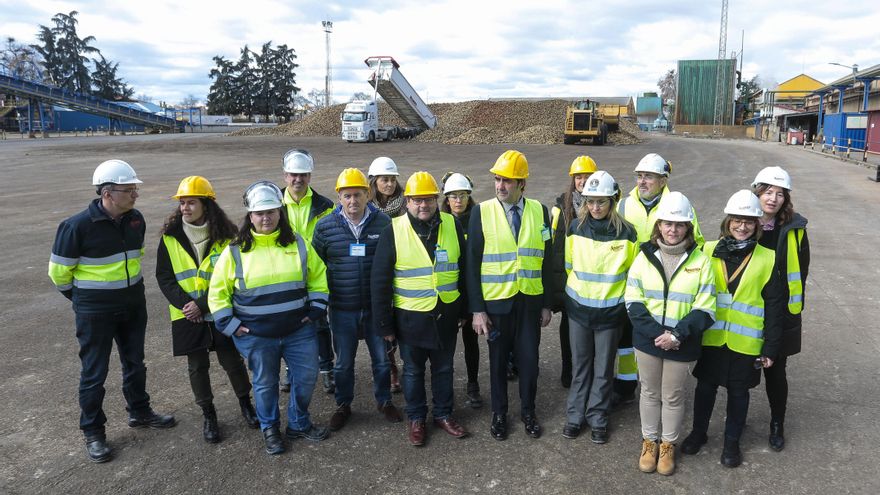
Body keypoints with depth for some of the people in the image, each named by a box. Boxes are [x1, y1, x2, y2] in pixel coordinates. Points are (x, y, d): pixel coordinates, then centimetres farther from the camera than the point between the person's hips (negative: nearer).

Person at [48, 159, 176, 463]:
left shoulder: (136, 220, -3)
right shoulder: (78, 226, -21)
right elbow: (58, 270, -9)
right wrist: (81, 298, 4)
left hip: (133, 305, 6)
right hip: (95, 312, -5)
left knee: (134, 362, 19)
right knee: (94, 372, 6)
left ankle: (139, 412, 38)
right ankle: (93, 432, 22)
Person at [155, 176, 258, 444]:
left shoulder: (225, 235, -8)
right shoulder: (170, 237, -3)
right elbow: (164, 277, -1)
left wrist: (202, 304, -17)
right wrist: (185, 303, -14)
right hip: (187, 315, 1)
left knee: (232, 361, 6)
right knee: (197, 366, 9)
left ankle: (245, 403, 31)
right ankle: (208, 415, 27)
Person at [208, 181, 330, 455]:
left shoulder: (298, 244, 0)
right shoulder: (235, 251, -6)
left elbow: (318, 277, 10)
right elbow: (218, 291, 0)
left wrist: (316, 310, 2)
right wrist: (230, 325, -5)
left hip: (299, 330, 2)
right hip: (256, 336, -2)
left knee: (306, 377, 10)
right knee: (265, 384, 12)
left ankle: (299, 424, 34)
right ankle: (270, 429, 34)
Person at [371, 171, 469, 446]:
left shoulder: (452, 226, -3)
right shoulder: (393, 232, -11)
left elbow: (464, 270, 7)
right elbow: (379, 282, -7)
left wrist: (464, 310, 8)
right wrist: (384, 323, -7)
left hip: (446, 314, 2)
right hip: (411, 317, -2)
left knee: (444, 368, 17)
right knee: (413, 370, 14)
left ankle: (443, 414, 35)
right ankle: (416, 419, 33)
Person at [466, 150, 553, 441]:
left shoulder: (540, 211, -1)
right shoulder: (482, 212, -7)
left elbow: (546, 261, 4)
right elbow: (473, 264, -6)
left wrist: (547, 304, 4)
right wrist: (477, 309, -9)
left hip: (530, 302, 2)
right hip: (496, 302, -1)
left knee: (529, 360, 10)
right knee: (498, 361, 13)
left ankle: (528, 411, 33)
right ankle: (499, 414, 32)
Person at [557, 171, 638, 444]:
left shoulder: (626, 233, -10)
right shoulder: (575, 227, -5)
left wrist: (627, 302, 7)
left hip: (610, 311, -1)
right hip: (578, 307, 1)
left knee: (603, 368, 10)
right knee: (580, 365, 13)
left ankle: (598, 419, 26)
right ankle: (575, 415, 26)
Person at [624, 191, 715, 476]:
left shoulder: (700, 261, -6)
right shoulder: (645, 256, -2)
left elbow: (705, 309, -7)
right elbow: (633, 301, -4)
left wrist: (677, 335, -18)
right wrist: (657, 332, -15)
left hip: (681, 344, -1)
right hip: (647, 339, 1)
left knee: (673, 396, 13)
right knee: (650, 392, 15)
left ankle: (668, 445, 33)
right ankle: (649, 441, 34)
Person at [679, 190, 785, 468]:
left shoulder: (767, 259, -5)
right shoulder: (708, 251, -4)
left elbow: (774, 307, -2)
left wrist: (770, 347, -3)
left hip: (745, 341, -1)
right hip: (711, 337, 1)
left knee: (738, 391, 14)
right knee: (706, 386, 15)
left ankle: (732, 442, 33)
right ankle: (698, 432, 36)